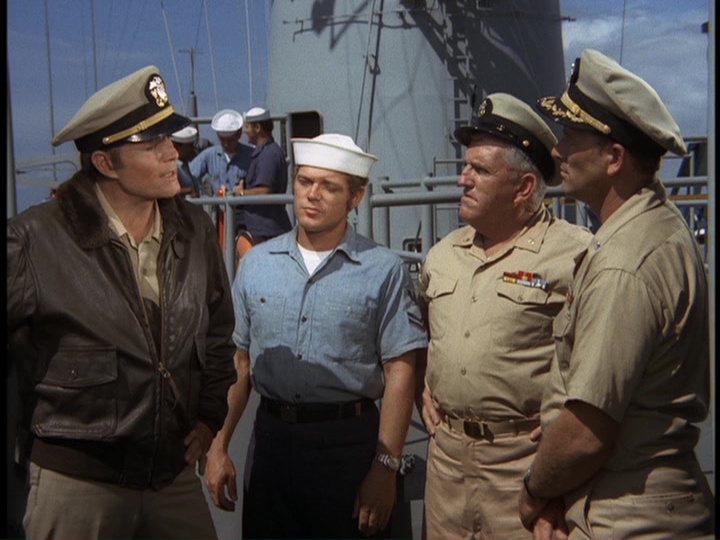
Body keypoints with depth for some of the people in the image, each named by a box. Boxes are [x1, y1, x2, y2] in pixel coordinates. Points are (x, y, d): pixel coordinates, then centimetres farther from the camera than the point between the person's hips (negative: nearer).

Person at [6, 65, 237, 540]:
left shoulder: (195, 229, 3)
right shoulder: (36, 239, -14)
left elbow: (218, 332, 15)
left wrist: (210, 415, 10)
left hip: (176, 472, 5)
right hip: (77, 482, -4)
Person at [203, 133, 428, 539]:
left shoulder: (383, 270, -6)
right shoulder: (257, 263, 6)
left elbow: (400, 372, -8)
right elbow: (239, 362, 9)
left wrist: (386, 468, -13)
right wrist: (218, 448, 4)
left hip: (349, 444, -3)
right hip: (271, 439, 4)